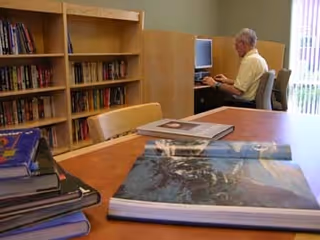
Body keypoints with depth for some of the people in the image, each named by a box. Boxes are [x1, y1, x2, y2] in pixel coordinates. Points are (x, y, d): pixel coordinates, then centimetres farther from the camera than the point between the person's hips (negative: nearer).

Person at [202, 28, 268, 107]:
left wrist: (216, 84, -10)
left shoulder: (249, 60, -17)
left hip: (246, 105, -10)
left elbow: (237, 90, -22)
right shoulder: (259, 58, 14)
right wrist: (228, 80, 26)